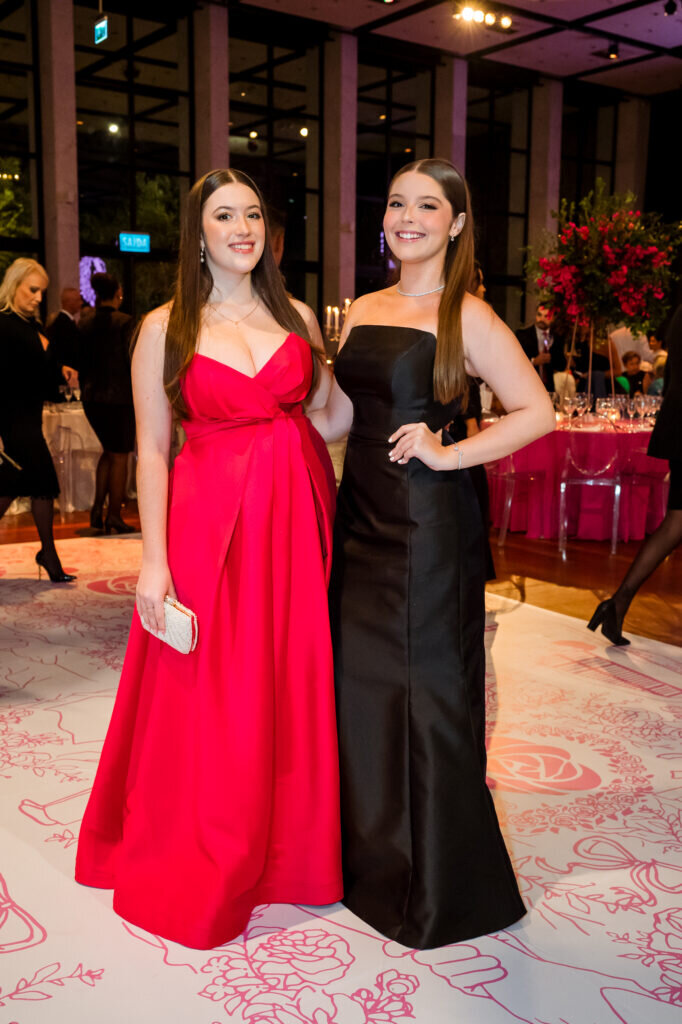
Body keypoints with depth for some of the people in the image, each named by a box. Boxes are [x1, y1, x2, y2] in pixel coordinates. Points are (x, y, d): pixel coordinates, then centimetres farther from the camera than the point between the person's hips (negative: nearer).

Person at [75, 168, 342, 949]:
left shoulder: (298, 316, 9)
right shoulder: (165, 328, -1)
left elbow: (326, 418, 13)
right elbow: (152, 450, -4)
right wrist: (154, 560, -10)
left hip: (298, 520, 3)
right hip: (209, 525, -3)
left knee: (296, 687, 10)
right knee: (210, 703, 4)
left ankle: (293, 848, 31)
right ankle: (201, 872, 25)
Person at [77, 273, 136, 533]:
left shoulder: (87, 325, 6)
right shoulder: (124, 322, -11)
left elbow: (82, 363, 9)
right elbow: (132, 359, -13)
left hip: (92, 397, 6)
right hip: (120, 397, -6)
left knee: (109, 451, 21)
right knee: (119, 456, 4)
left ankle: (97, 509, 12)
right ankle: (114, 516, 7)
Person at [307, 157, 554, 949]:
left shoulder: (465, 317, -8)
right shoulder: (362, 310, 11)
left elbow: (536, 412, -12)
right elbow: (337, 420, 14)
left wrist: (448, 454, -17)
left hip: (429, 525, -7)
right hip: (362, 517, 7)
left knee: (428, 689, 3)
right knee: (360, 679, 13)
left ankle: (439, 885, 21)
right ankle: (371, 859, 32)